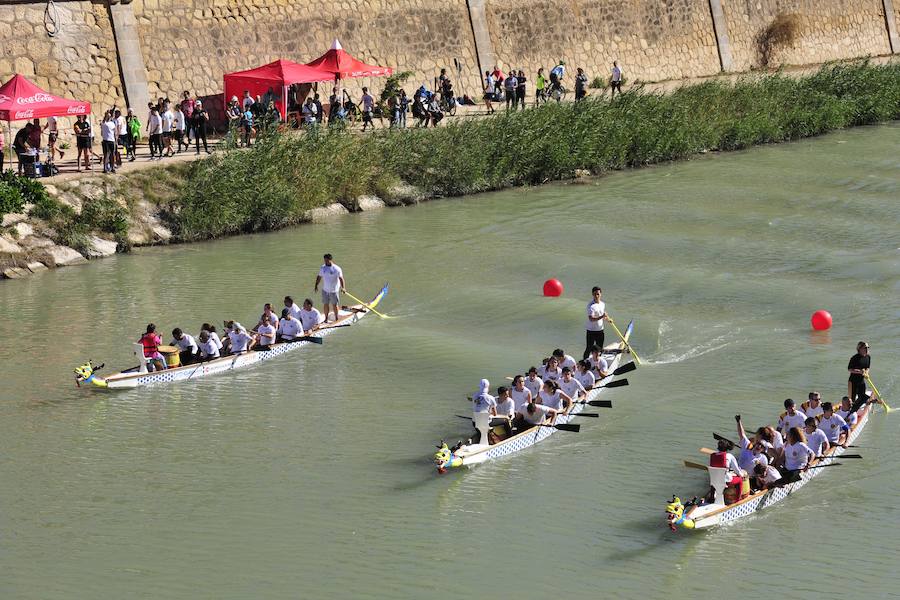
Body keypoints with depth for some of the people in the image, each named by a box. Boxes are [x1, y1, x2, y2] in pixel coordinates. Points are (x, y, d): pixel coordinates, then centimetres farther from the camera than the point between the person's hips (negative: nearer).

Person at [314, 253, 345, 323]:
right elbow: (319, 277, 13)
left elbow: (341, 278, -13)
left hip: (334, 290, -4)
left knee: (335, 304, 6)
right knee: (326, 304, 8)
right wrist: (316, 285, 8)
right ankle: (326, 318, 19)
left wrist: (342, 287, -24)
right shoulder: (322, 268, 3)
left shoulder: (337, 269, -12)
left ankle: (336, 318, 18)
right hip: (325, 290, 4)